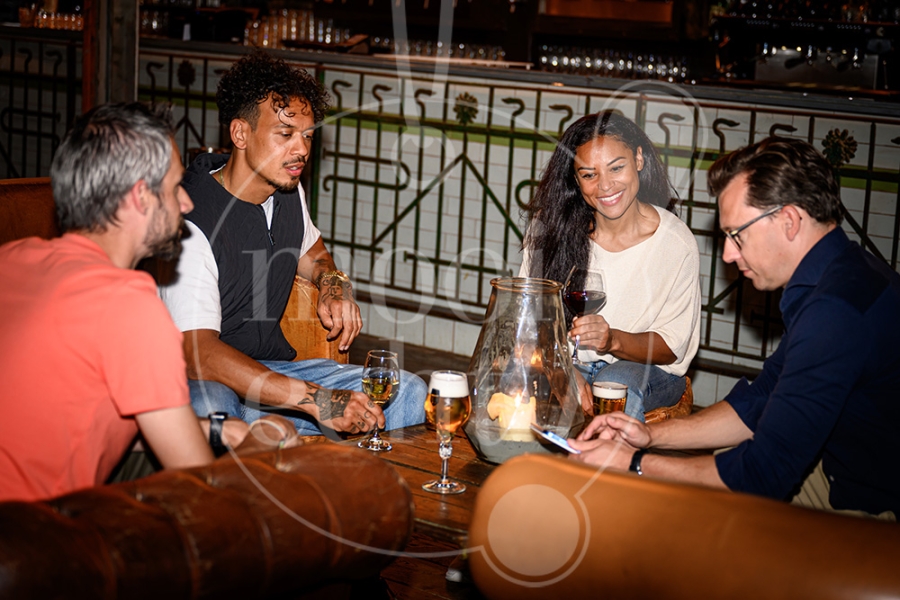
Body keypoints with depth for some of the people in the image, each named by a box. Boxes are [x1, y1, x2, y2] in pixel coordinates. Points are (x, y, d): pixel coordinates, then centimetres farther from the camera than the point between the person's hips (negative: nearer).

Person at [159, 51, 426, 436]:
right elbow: (197, 354, -32)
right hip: (205, 383, -7)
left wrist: (333, 283, 6)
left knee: (409, 395, -10)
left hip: (272, 368, 7)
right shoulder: (191, 221, -22)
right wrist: (317, 400, -39)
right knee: (210, 415, -44)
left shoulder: (288, 192, 6)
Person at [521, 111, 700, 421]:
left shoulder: (676, 243, -14)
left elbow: (671, 347, -7)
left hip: (646, 368, -2)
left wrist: (612, 340, -27)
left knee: (615, 388, -37)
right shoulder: (550, 226, -8)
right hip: (564, 361, 2)